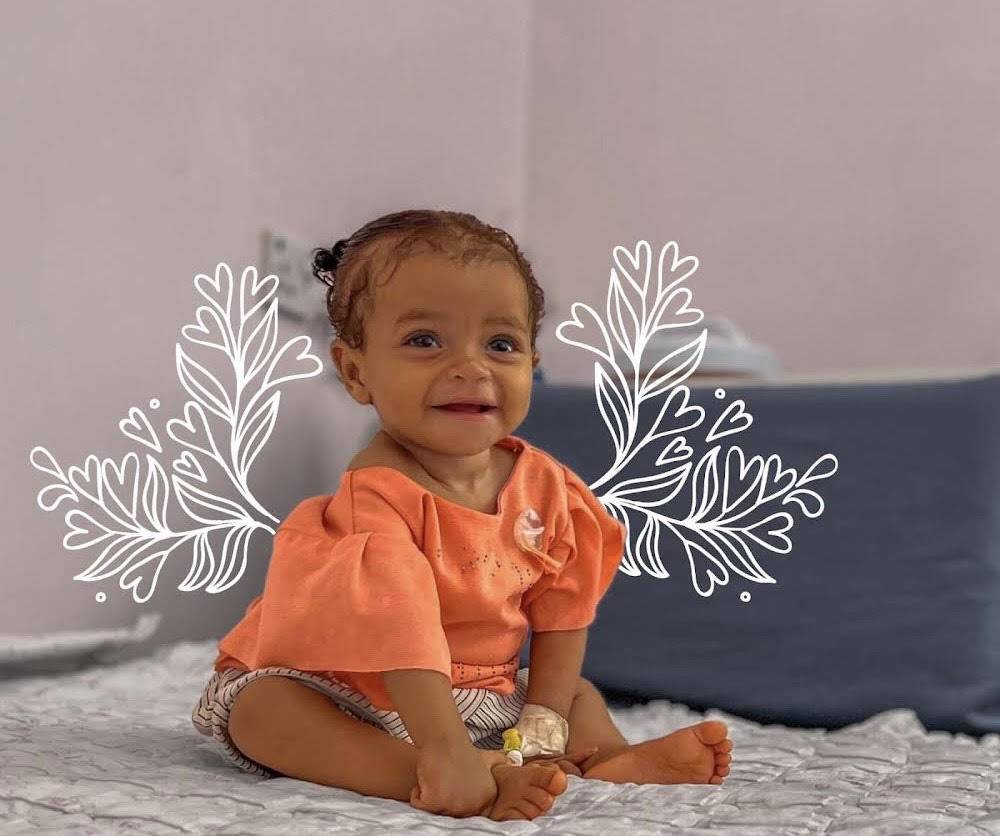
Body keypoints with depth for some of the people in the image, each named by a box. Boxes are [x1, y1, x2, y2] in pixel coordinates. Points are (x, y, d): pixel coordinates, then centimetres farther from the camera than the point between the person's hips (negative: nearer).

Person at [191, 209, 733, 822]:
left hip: (482, 694, 6)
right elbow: (401, 638, -37)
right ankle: (421, 781, -45)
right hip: (350, 695, -6)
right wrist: (449, 755, -43)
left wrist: (542, 729, -10)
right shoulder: (376, 496, -30)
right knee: (259, 709, -33)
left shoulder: (545, 485, -8)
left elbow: (560, 615, -2)